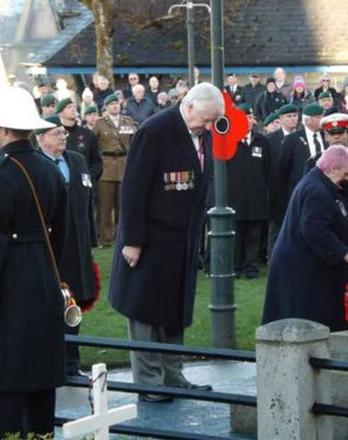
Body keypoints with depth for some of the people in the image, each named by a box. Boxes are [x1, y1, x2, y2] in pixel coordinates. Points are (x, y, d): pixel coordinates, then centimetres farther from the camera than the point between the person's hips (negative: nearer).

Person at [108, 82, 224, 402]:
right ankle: (149, 383, 8)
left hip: (183, 241, 7)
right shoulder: (155, 130, -18)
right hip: (152, 240, -7)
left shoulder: (203, 134, 5)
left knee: (176, 311, 13)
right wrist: (132, 241, -18)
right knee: (147, 310, 1)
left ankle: (172, 377, 22)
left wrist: (196, 233, 11)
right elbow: (133, 189, -18)